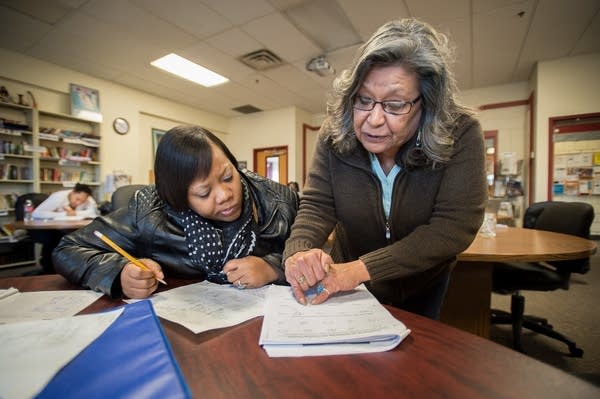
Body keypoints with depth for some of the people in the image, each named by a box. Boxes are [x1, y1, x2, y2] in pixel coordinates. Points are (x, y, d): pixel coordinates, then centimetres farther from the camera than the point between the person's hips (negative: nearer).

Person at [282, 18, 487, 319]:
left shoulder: (460, 135, -26)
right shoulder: (335, 133, -22)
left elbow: (455, 227, -31)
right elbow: (316, 205, -20)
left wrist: (363, 268, -39)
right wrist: (299, 253, -42)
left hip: (423, 284, 0)